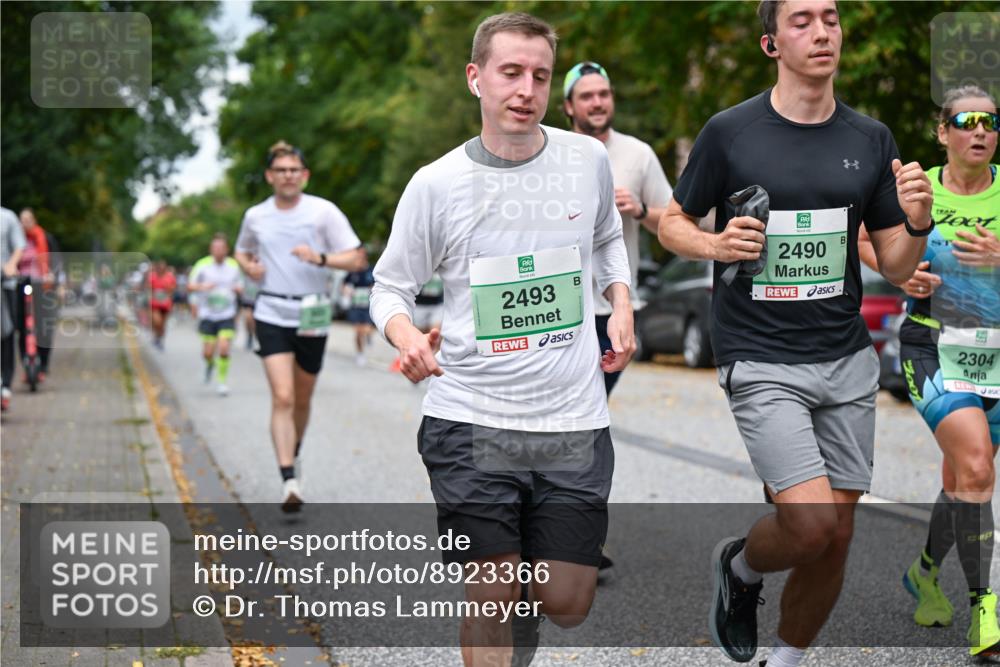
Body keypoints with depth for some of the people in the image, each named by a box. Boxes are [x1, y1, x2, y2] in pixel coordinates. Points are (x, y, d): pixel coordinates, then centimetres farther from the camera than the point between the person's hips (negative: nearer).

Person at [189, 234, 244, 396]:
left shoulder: (234, 266, 2)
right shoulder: (203, 264, -5)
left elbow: (240, 287, 14)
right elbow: (190, 285, -2)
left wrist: (238, 288, -11)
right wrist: (202, 287, -23)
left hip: (227, 315, 0)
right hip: (208, 315, 0)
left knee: (224, 348, -15)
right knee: (207, 352, 1)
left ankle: (222, 381, 2)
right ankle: (210, 364, 38)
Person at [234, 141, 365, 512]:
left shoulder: (324, 212, -3)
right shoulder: (256, 216, 5)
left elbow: (356, 259, -6)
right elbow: (242, 250, 25)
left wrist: (320, 258, -22)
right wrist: (249, 266, 2)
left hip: (312, 315, 0)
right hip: (272, 315, 0)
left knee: (302, 400, 13)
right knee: (282, 398, -14)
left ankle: (293, 456, 40)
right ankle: (289, 482, -18)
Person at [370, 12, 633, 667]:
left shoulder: (589, 159, 3)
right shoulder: (436, 183, -4)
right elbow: (390, 287, 5)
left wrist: (622, 304, 8)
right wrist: (408, 337, -16)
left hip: (574, 420, 2)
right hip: (470, 421, -2)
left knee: (565, 604, 5)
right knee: (492, 599, -2)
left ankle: (528, 584, 40)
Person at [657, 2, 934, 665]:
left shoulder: (871, 139, 5)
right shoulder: (730, 132, -5)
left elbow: (896, 267, 7)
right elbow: (673, 222, 6)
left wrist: (917, 222, -14)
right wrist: (715, 244, -15)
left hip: (848, 360, 4)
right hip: (762, 361, -4)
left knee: (837, 536, 7)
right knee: (811, 524, -16)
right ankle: (740, 567, 18)